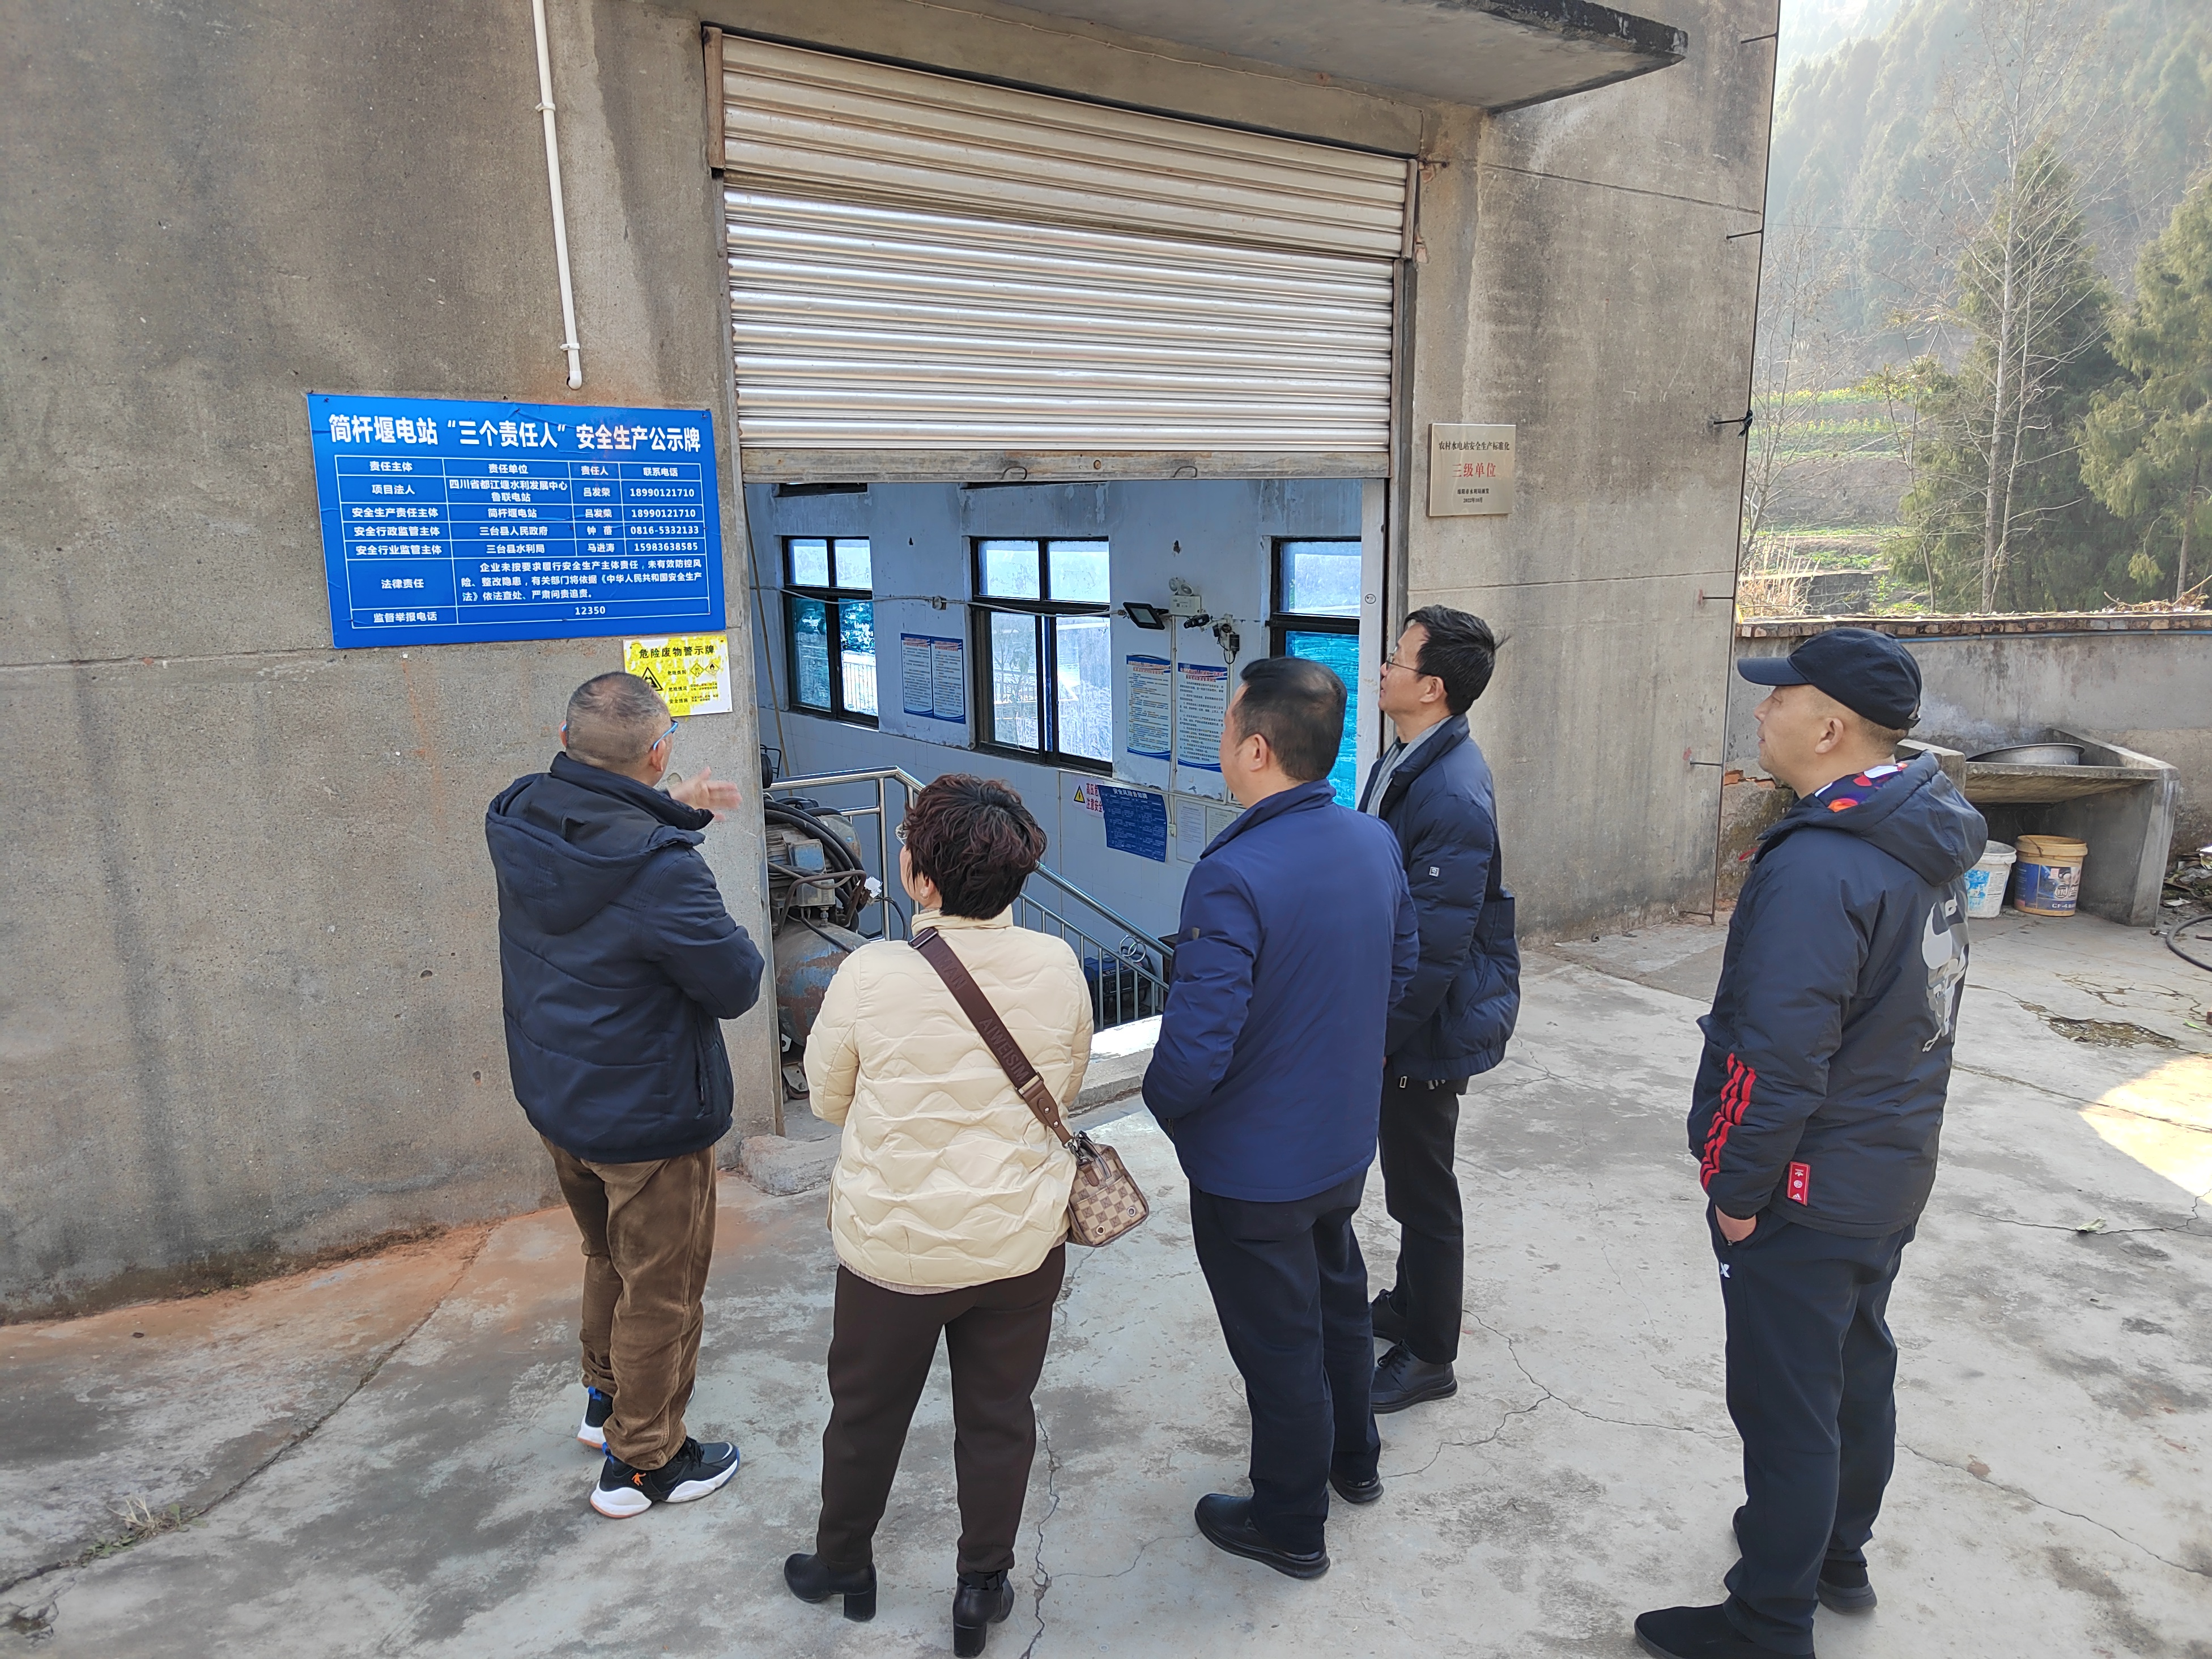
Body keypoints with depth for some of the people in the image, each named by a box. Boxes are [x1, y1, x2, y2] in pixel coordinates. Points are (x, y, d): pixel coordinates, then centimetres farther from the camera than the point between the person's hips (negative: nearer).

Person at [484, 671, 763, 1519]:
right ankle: (641, 1463, 29)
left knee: (610, 1256, 30)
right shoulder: (659, 870, -33)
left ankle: (606, 1400, 49)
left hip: (552, 1097, 8)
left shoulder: (517, 822, -9)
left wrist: (670, 813, 12)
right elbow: (736, 985, -22)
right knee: (660, 1290, 13)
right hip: (649, 1116, -8)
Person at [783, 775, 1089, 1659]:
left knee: (866, 1412, 22)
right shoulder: (1057, 967, -14)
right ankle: (982, 1588, 38)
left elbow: (826, 1099, -5)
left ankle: (844, 1564, 45)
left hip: (892, 1244, -1)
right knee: (998, 1417, 20)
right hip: (1021, 1241, 2)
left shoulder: (869, 974, -23)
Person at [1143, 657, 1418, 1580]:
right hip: (1346, 1145, 7)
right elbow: (1399, 972, 8)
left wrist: (1161, 1100, -10)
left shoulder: (1232, 880, -32)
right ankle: (1353, 1460, 52)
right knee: (1337, 1297, 29)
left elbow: (1195, 1051, -32)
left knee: (1278, 1343, 13)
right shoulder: (1376, 844, -7)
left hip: (1252, 1169, -7)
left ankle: (1289, 1527, 35)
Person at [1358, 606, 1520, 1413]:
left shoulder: (1452, 797, -28)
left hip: (1430, 1026, -9)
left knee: (1421, 1187, 7)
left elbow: (1438, 944, -26)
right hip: (1398, 1013, 9)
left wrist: (1384, 1036, -18)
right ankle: (1411, 1304, 45)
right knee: (1408, 1175, 25)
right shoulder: (1406, 764, 4)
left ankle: (1427, 1355, 25)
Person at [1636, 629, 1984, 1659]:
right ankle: (1837, 1554, 45)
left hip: (1807, 1193, -9)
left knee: (1787, 1407, 5)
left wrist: (1738, 1189, -16)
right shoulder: (1926, 841, 2)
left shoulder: (1818, 868, -28)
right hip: (1892, 1175, 9)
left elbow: (1776, 1060, -28)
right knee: (1857, 1368, 24)